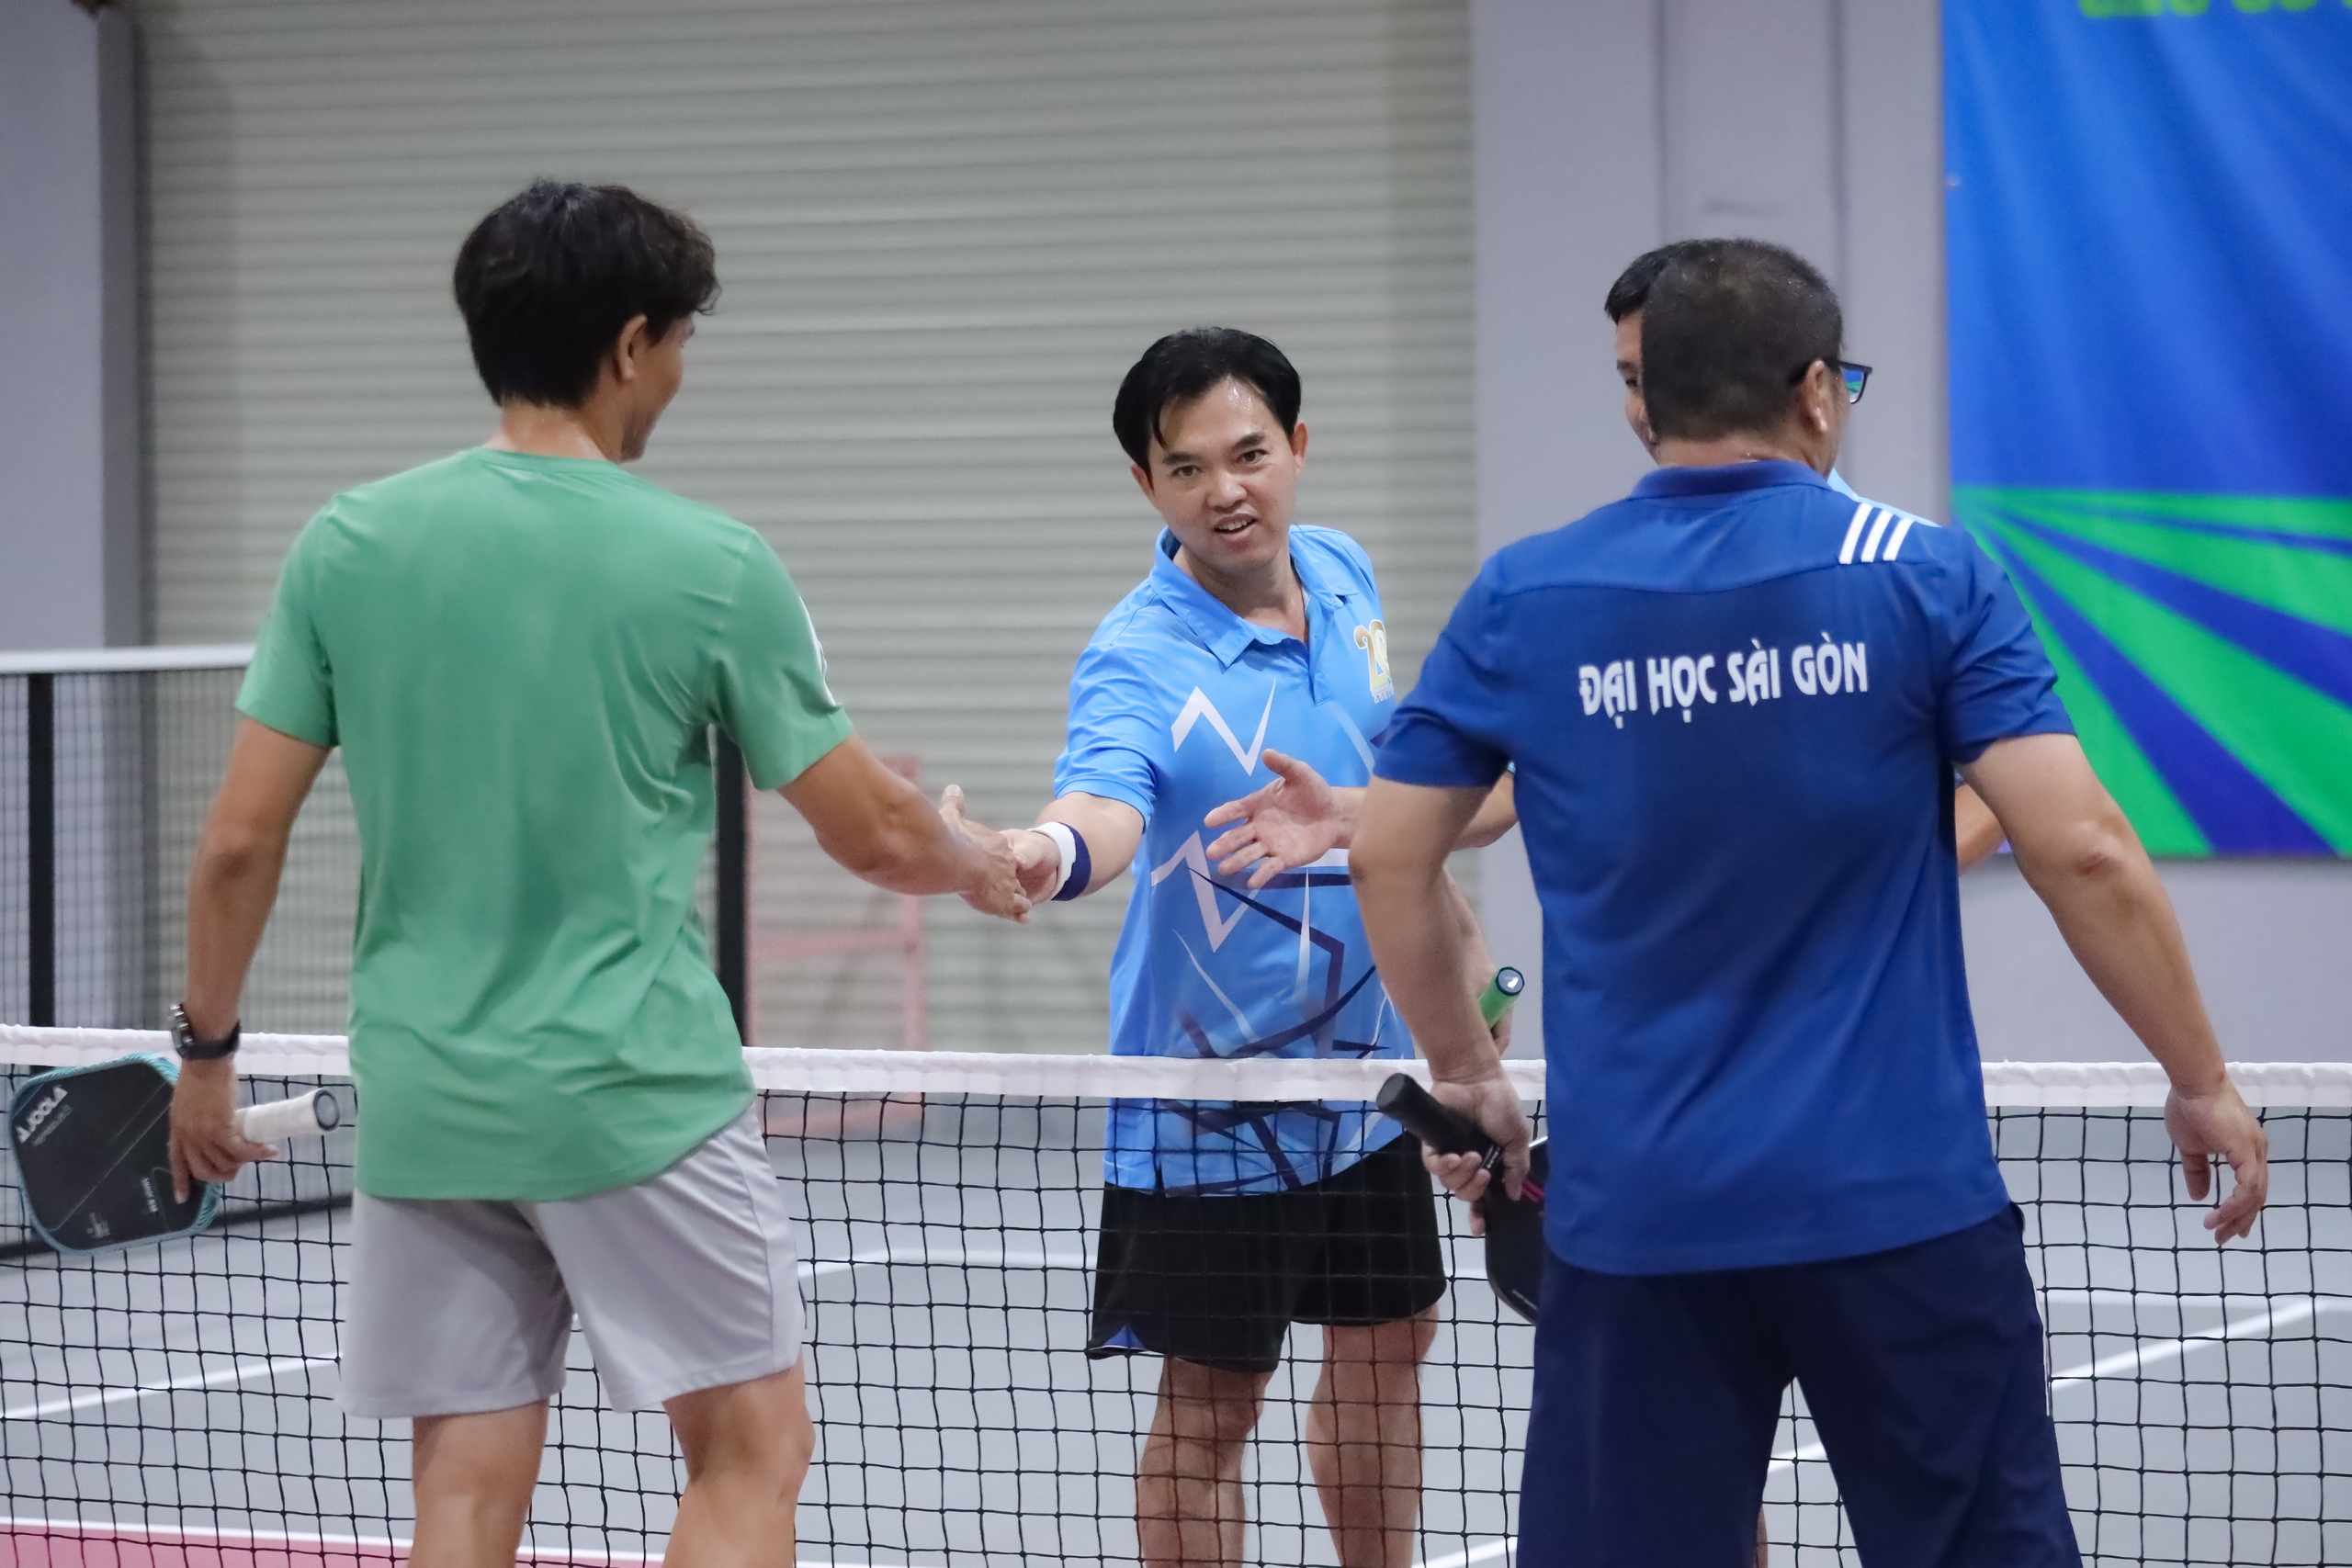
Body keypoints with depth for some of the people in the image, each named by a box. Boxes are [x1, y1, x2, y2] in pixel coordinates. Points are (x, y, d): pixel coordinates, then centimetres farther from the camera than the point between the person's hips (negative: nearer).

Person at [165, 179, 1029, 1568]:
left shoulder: (346, 545, 1)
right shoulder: (712, 565, -6)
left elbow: (240, 841, 2)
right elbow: (871, 833, 3)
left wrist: (208, 1046, 16)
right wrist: (974, 861, 24)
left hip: (421, 1102, 4)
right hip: (635, 1092, -4)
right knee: (752, 1451, 6)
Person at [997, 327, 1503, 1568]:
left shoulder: (1343, 578, -2)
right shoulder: (1140, 659, -23)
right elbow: (1106, 808, -44)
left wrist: (1454, 923, 22)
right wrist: (1048, 853, -66)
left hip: (1365, 1062, 7)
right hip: (1209, 1092, -7)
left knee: (1386, 1346, 19)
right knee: (1208, 1405, -1)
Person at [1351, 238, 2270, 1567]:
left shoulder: (1519, 603, 3)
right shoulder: (1926, 579, -4)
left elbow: (1392, 860, 7)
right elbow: (2082, 851, -9)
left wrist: (1470, 1080, 21)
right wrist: (2204, 1085, 2)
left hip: (1633, 1214, 2)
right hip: (1901, 1206, -2)